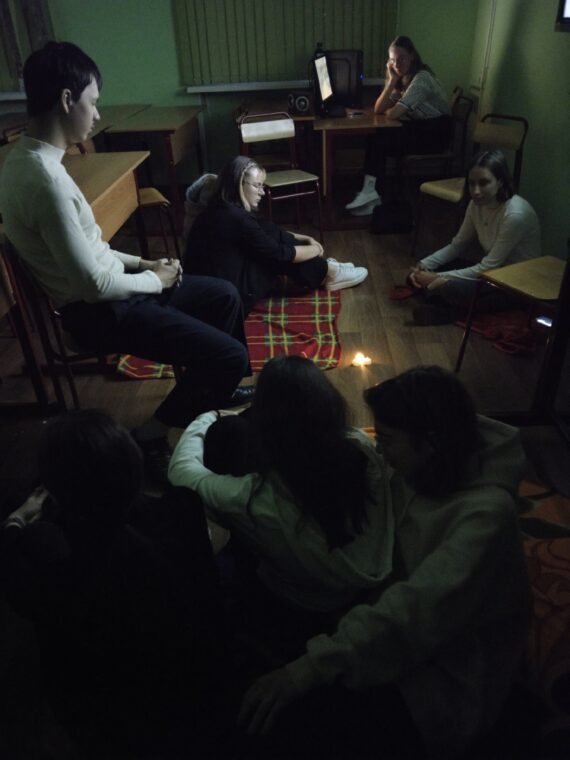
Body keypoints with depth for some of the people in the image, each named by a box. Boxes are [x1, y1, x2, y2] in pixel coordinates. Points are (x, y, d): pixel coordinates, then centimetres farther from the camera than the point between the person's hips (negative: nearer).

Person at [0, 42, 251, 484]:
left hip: (101, 293, 10)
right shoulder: (46, 179, -27)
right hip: (99, 312, -10)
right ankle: (154, 435, 5)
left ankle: (215, 391, 36)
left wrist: (140, 263, 7)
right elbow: (95, 283, -26)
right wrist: (155, 281, -9)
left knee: (224, 296, 17)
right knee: (230, 356, -14)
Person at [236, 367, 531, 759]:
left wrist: (312, 666, -40)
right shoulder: (418, 473, -6)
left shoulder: (485, 513, -29)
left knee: (282, 708, -18)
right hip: (404, 640, 7)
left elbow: (417, 609, -37)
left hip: (445, 676, -7)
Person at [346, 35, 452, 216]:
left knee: (380, 141, -20)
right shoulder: (402, 77, 8)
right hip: (419, 126, 8)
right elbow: (378, 109, -2)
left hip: (436, 132, -8)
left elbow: (393, 114, -24)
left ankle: (371, 192, -14)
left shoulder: (421, 78, -18)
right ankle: (372, 192, -14)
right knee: (376, 139, -13)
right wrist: (392, 80, -10)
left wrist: (386, 110, -2)